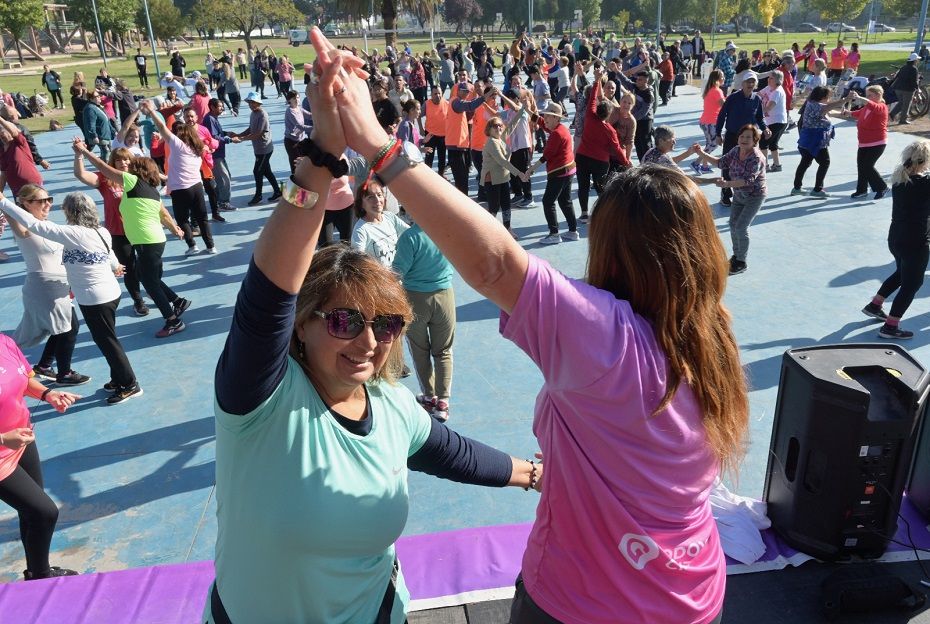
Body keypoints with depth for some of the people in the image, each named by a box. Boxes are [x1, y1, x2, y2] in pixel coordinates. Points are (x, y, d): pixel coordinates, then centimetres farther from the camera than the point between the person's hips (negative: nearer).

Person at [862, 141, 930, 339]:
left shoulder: (899, 178, -1)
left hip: (895, 238, 7)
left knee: (901, 273, 31)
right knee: (911, 284, 7)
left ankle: (874, 305, 40)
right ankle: (890, 327, 8)